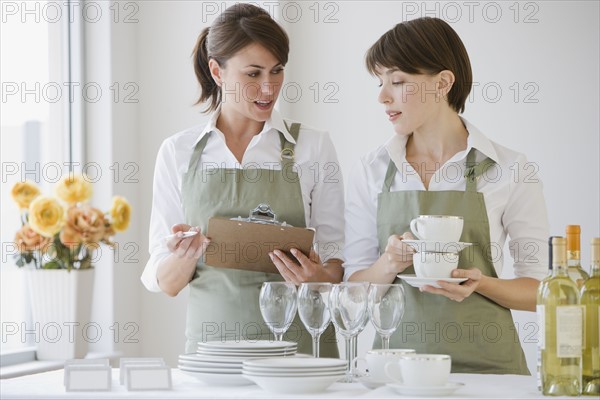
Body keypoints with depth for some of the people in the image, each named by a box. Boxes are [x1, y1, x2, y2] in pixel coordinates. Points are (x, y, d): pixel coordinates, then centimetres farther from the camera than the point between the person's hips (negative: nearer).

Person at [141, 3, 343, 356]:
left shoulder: (313, 146, 5)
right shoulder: (178, 153, 6)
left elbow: (336, 264, 8)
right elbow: (165, 282, 7)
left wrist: (319, 277, -14)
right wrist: (188, 255, -14)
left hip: (299, 338, -1)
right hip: (212, 337, 1)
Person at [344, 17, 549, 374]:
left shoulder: (511, 171, -2)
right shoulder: (371, 171, 6)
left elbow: (537, 291, 3)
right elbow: (355, 286, 7)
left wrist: (479, 284, -16)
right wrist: (388, 266, -13)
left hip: (483, 360, -2)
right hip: (396, 355, 2)